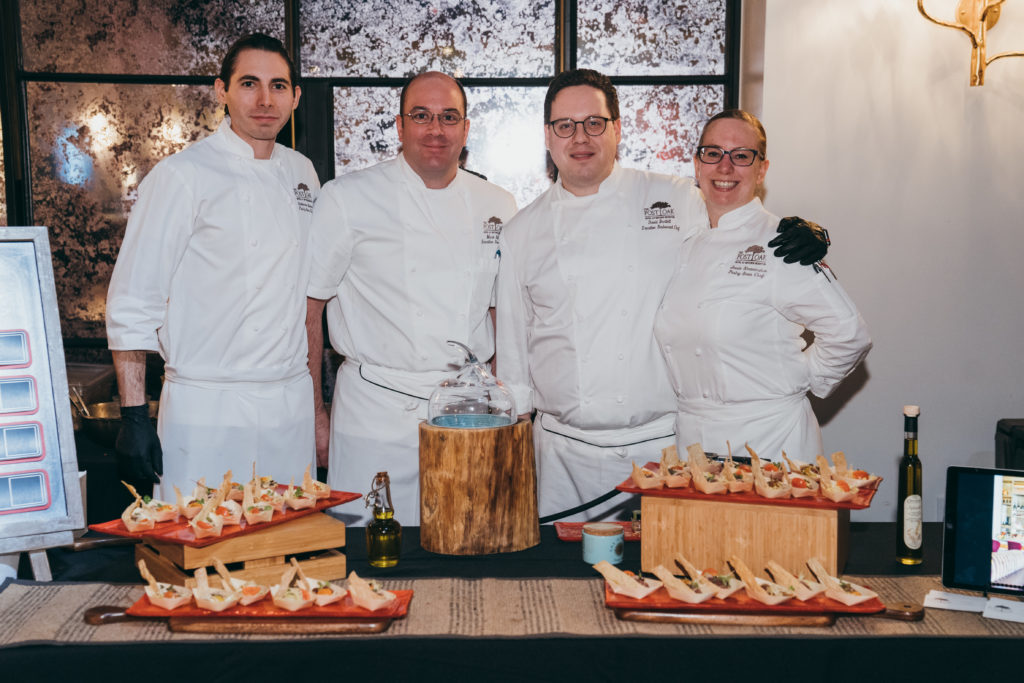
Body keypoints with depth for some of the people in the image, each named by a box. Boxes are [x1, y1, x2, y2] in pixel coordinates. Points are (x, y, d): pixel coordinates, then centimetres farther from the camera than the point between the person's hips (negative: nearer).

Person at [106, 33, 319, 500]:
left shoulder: (301, 173, 9)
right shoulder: (181, 176, -9)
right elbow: (132, 305, -8)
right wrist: (133, 416, -12)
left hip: (292, 407, 5)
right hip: (206, 411, -5)